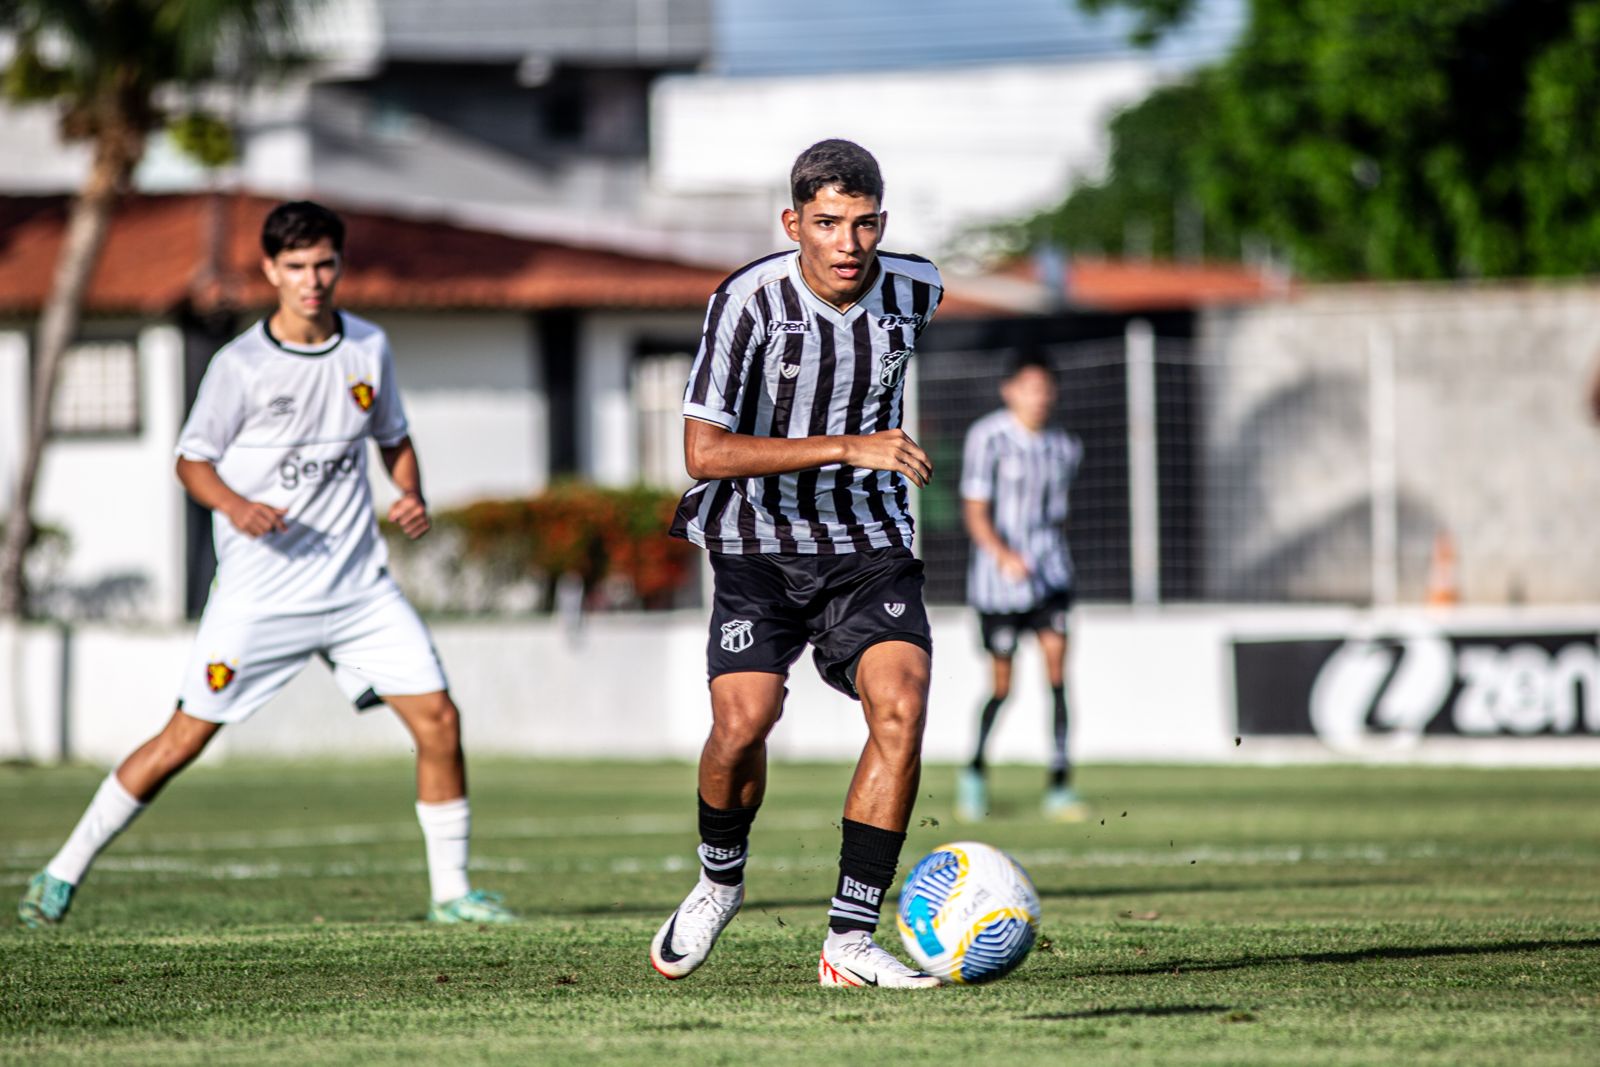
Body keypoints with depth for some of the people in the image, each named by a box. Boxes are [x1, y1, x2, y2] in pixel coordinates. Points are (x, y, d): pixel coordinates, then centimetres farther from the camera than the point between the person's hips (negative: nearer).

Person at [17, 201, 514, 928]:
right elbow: (192, 460, -1)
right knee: (186, 738, -3)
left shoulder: (369, 349, 3)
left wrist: (412, 497, -1)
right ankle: (63, 873, 9)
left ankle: (451, 891, 9)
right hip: (260, 593, -4)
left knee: (438, 719, -5)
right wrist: (234, 505, -21)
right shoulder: (240, 366, -9)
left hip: (359, 587, 4)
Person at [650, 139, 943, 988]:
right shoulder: (747, 302, -17)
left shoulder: (914, 289, -3)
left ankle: (850, 939, -13)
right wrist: (848, 447, -28)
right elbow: (705, 450, -23)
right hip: (760, 544, -3)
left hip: (870, 546, 3)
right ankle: (720, 879, 15)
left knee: (901, 711, -18)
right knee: (743, 723, -18)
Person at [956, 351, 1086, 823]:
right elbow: (974, 510, -12)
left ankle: (1060, 786, -12)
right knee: (1002, 683, 1)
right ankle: (975, 773, 27)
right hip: (998, 578, -4)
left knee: (1057, 661, -12)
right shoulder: (988, 438, -9)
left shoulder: (1064, 447, 6)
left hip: (1049, 571, 4)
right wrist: (1004, 556, -26)